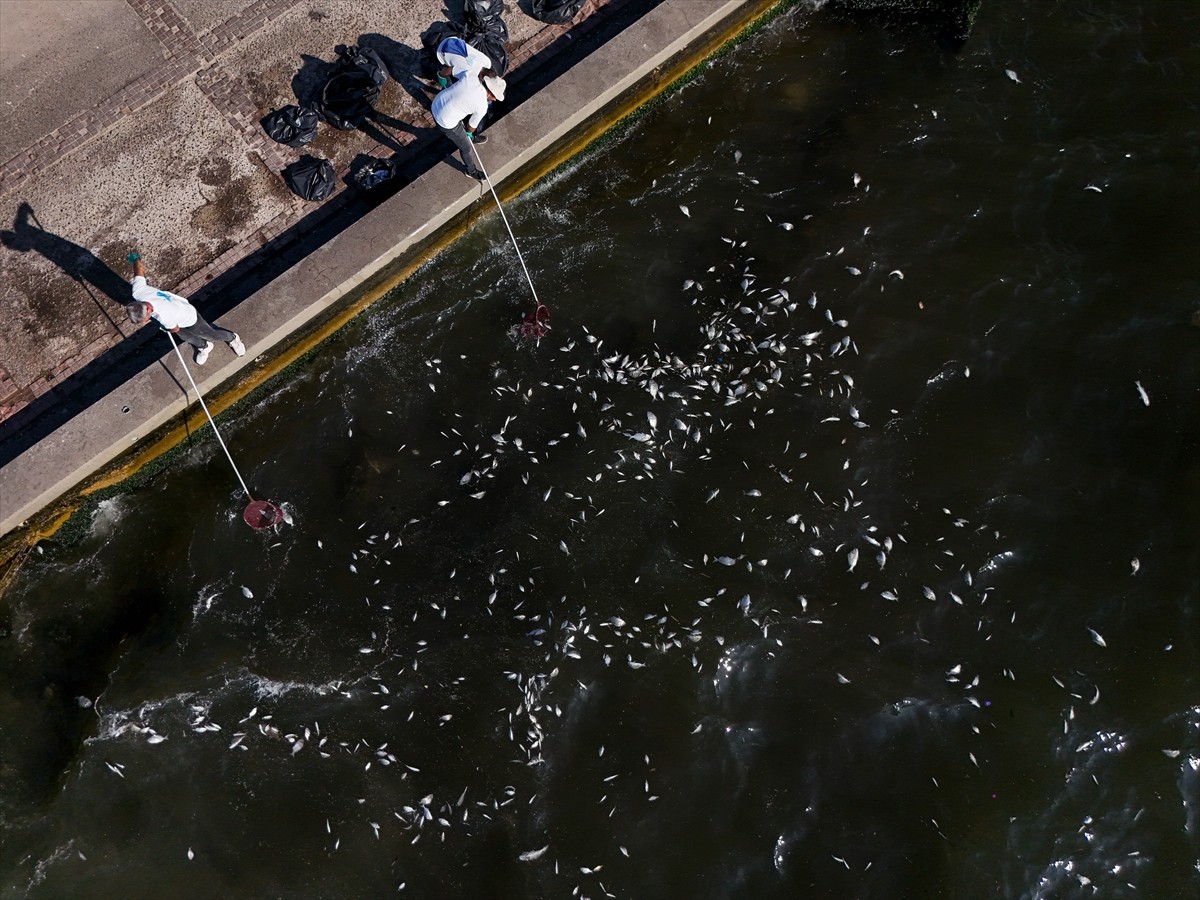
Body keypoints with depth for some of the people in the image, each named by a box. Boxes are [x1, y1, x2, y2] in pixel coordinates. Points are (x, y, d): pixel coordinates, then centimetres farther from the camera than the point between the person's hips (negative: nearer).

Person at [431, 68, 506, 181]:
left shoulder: (470, 77, -11)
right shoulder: (482, 107, -20)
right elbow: (472, 126, -3)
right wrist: (469, 132, 20)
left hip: (436, 103, 7)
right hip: (445, 122, -7)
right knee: (466, 147, 17)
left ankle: (472, 138, 65)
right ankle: (471, 171, 43)